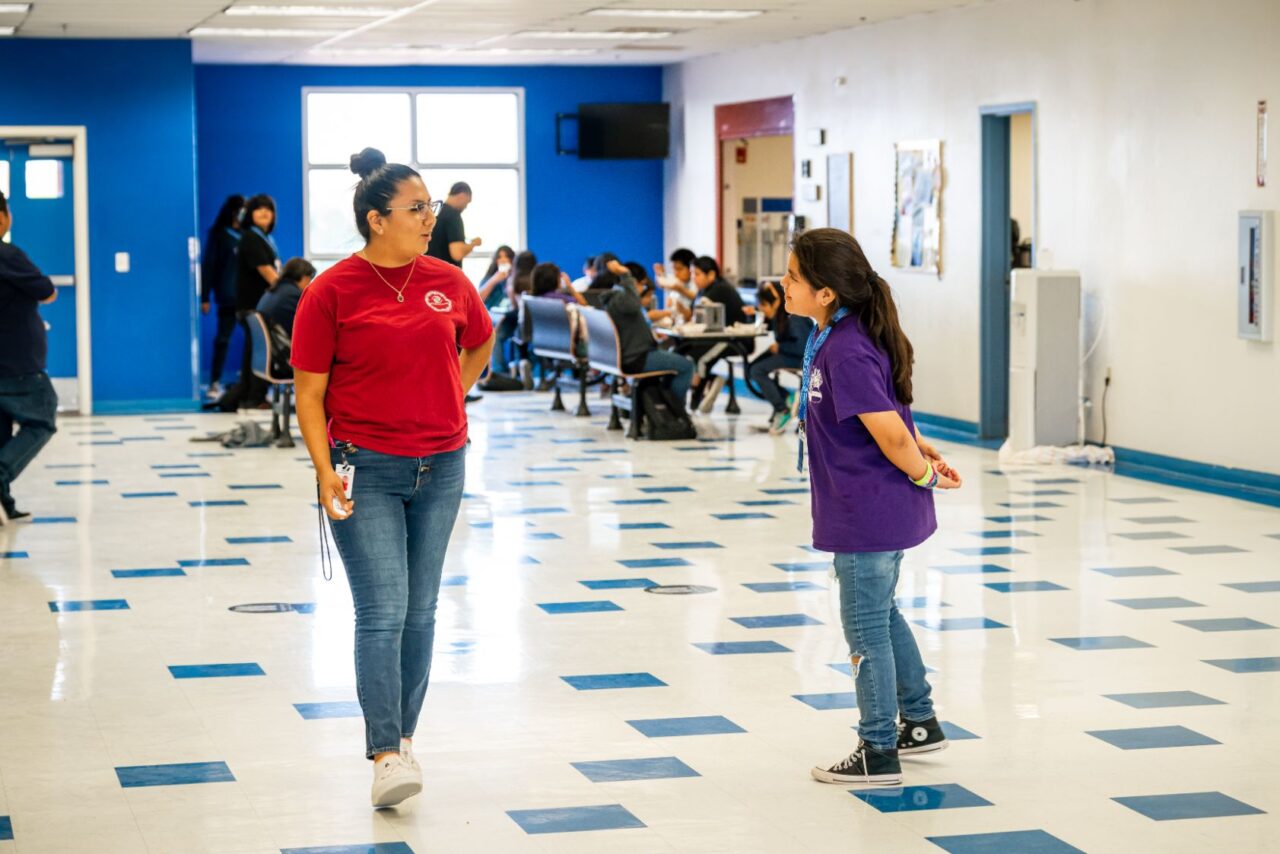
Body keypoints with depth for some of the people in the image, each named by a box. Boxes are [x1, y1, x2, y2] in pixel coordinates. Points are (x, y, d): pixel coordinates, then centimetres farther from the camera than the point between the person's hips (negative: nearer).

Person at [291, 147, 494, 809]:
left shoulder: (449, 283, 3)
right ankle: (387, 756, -10)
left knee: (420, 613, 11)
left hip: (440, 469, 4)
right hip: (367, 470, -4)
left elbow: (479, 344, 24)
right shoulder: (331, 293, -8)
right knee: (383, 612, -10)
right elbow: (309, 394, -6)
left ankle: (405, 737, 23)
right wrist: (326, 474, -14)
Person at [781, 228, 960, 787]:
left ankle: (878, 753, 16)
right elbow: (892, 408, 17)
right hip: (885, 510, 10)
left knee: (866, 628, 4)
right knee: (881, 614, 24)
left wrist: (924, 474, -7)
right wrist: (923, 451, 9)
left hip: (868, 516, -10)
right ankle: (919, 723, 38)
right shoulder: (836, 338, 4)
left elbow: (890, 432, -24)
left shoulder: (845, 353, -26)